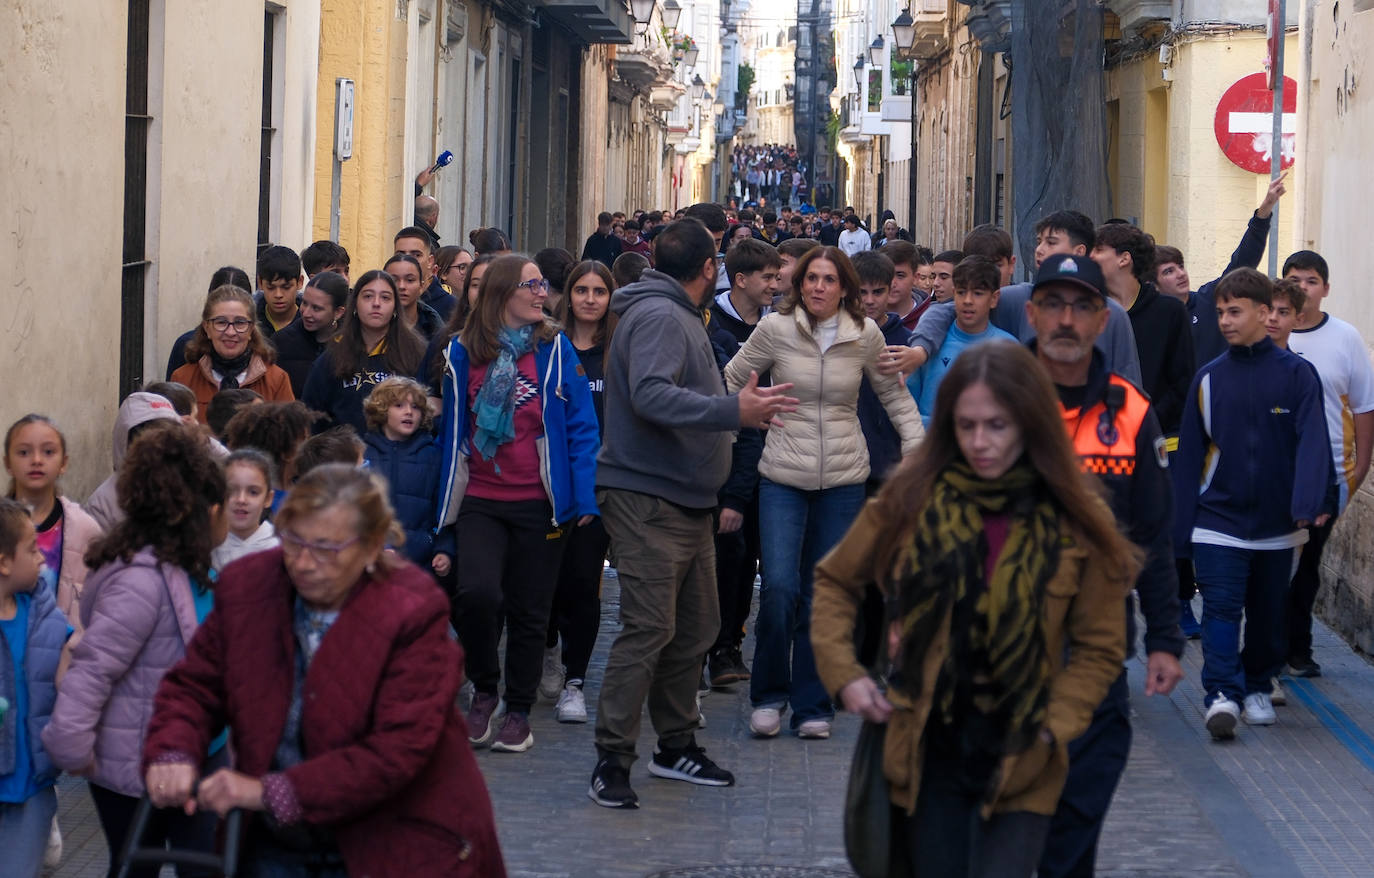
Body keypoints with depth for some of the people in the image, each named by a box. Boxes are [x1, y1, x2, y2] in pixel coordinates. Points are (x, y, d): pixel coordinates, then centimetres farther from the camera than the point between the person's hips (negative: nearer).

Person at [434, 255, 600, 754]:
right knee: (476, 593, -19)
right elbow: (450, 431, 10)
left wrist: (585, 499, -7)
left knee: (528, 610, 7)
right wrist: (445, 503, 8)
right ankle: (484, 690, 6)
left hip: (539, 503, 0)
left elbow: (581, 427, 0)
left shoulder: (555, 350, 1)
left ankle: (518, 712, 22)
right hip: (480, 502, 0)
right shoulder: (463, 353, 4)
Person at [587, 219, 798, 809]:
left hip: (685, 501, 11)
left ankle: (676, 746, 24)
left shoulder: (680, 317, 19)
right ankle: (612, 759, -10)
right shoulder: (657, 316, -15)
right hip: (648, 500, -11)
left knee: (697, 626, 13)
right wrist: (735, 412, -34)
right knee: (650, 628, -13)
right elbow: (650, 395, -30)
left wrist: (743, 405, 30)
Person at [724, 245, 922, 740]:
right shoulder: (775, 329, -5)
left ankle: (812, 705, 17)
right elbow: (731, 383, 6)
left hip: (843, 479, 1)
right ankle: (769, 695, 6)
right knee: (779, 586, -14)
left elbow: (895, 395, 11)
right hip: (783, 476, -1)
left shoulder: (866, 336, -1)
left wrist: (917, 452, 5)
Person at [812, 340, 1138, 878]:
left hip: (1018, 769, -2)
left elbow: (1100, 647, 1)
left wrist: (1050, 723, -13)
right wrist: (844, 673, -1)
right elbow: (836, 581, 11)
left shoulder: (1076, 522, -6)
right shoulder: (911, 499, -3)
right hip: (928, 758, 2)